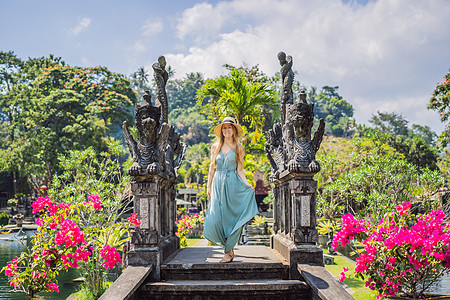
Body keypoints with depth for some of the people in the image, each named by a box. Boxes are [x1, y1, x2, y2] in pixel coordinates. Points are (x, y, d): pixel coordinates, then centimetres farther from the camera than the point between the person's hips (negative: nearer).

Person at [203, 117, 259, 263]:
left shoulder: (239, 148, 4)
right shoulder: (215, 147, 9)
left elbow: (239, 170, 4)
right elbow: (212, 168, 12)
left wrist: (247, 184, -10)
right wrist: (209, 187, 8)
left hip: (232, 185, -2)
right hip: (217, 184, 2)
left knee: (229, 217, -3)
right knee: (215, 218, -5)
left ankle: (228, 252, 7)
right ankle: (229, 248, 12)